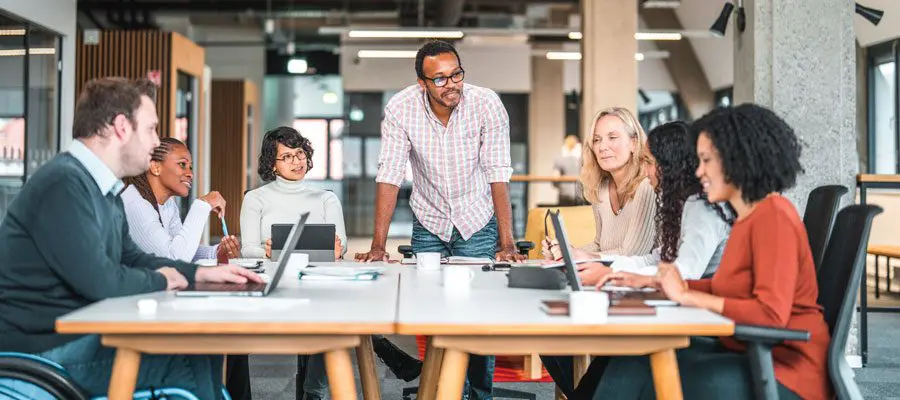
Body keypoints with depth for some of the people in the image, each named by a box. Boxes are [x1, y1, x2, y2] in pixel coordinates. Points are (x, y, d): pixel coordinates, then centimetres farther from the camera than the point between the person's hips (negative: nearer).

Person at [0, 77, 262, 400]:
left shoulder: (103, 189, 13)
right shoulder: (64, 183, -21)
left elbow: (130, 258, 23)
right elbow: (98, 280, -26)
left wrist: (201, 273, 11)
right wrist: (160, 281, -7)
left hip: (85, 333, 10)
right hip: (50, 349, -10)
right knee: (191, 364, -16)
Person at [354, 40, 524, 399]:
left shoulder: (487, 104, -20)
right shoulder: (400, 109, -17)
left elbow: (498, 176, -20)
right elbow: (389, 177, -18)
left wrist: (506, 243, -25)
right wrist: (378, 245, -24)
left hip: (478, 223, -1)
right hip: (428, 224, 1)